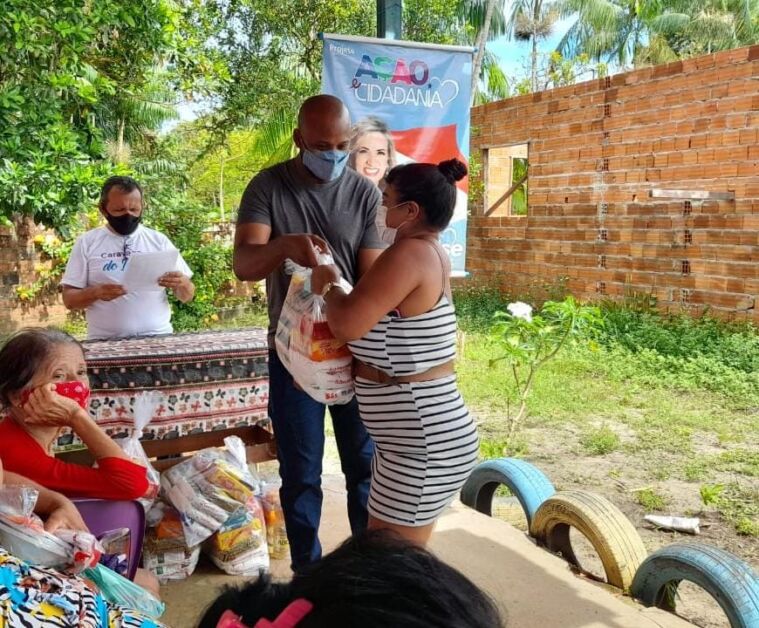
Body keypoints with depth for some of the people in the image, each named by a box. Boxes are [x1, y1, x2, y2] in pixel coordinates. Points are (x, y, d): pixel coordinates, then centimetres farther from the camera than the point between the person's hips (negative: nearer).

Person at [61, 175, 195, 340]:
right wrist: (96, 292, -13)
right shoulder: (86, 242, 7)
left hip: (157, 337, 2)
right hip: (106, 341, -2)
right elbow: (69, 299, 6)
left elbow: (187, 296, 9)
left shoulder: (159, 241, 9)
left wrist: (183, 284, -12)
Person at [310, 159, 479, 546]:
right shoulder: (429, 253, 10)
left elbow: (347, 325, -24)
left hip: (425, 444, -10)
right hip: (417, 438, 10)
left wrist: (327, 285, -6)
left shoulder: (409, 254, -21)